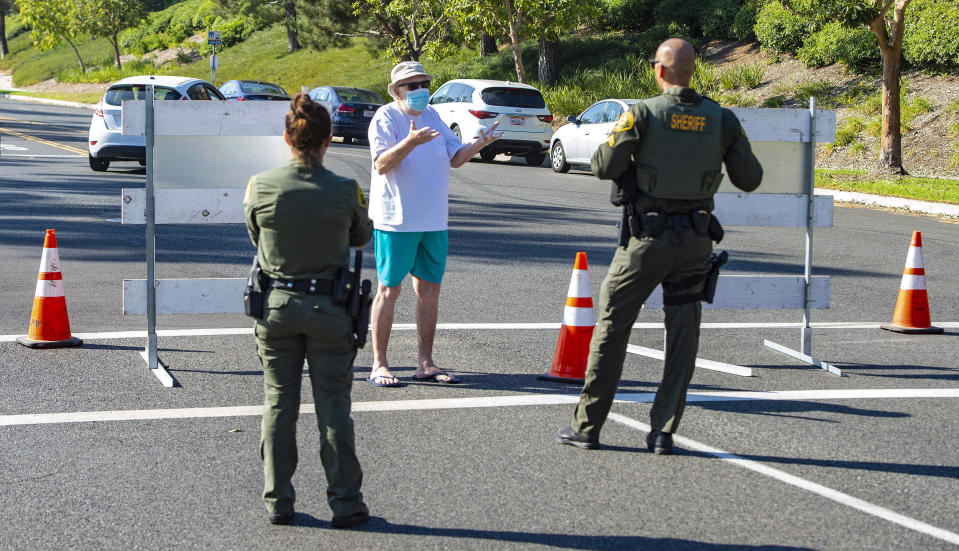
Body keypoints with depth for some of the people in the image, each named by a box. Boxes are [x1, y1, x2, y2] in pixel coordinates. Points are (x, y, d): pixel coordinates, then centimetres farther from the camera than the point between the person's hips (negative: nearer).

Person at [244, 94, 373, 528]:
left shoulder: (261, 188, -10)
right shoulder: (345, 192, -13)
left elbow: (257, 237, 5)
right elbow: (362, 237, 5)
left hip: (276, 302, 1)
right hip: (329, 307, -1)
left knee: (278, 404, 11)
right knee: (334, 406, 7)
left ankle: (277, 500, 15)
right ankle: (345, 502, 10)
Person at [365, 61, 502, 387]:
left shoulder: (432, 116, 12)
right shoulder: (386, 119, -9)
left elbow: (455, 158, 15)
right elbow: (382, 165, -22)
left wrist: (480, 143, -3)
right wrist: (411, 142, -36)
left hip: (434, 221, 7)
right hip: (396, 221, -7)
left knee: (429, 291, 9)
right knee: (389, 290, -1)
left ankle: (425, 364, 17)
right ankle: (379, 365, 4)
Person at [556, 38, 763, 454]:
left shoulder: (644, 114, -11)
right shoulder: (722, 119, 0)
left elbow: (604, 166, -13)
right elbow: (749, 180, 5)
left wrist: (614, 142, 8)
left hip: (647, 237, -3)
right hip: (696, 240, 3)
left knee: (612, 326, 6)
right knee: (682, 334, 9)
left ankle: (587, 426, 9)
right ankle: (663, 431, 6)